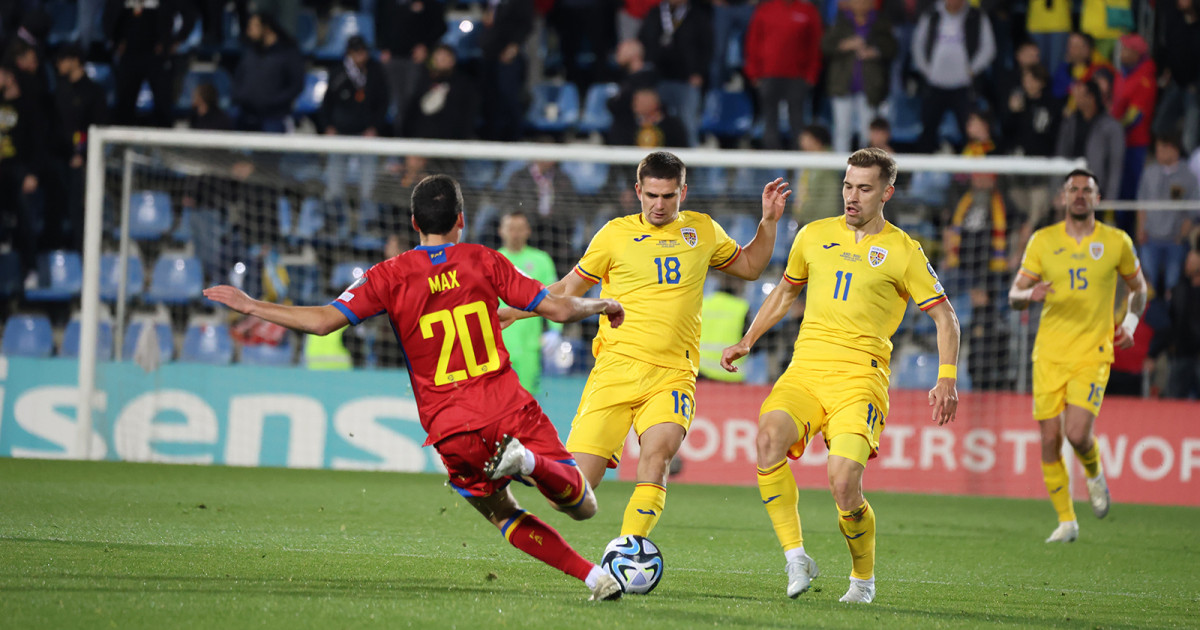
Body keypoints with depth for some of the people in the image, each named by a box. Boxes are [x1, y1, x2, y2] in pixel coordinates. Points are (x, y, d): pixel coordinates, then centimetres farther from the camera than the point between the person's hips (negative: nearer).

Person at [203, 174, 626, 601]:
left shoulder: (391, 277, -1)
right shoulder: (483, 261, 4)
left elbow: (323, 321, -9)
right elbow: (559, 309, 4)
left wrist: (249, 305, 0)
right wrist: (605, 306, 25)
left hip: (452, 429, 0)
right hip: (510, 407, 0)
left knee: (503, 515, 20)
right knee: (582, 507, 5)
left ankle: (595, 576, 2)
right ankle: (530, 460, -25)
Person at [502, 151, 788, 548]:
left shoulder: (703, 231, 14)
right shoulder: (616, 234, 7)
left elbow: (749, 267, 31)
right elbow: (569, 289, 17)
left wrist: (769, 221, 18)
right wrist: (515, 311, 7)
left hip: (673, 376, 1)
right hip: (616, 368, -1)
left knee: (657, 452, -28)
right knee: (578, 477, -12)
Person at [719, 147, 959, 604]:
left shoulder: (902, 251, 4)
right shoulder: (815, 236, 15)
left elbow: (944, 317, 7)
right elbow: (786, 292, 30)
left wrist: (947, 381, -5)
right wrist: (747, 341, 22)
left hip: (860, 377, -3)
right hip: (805, 369, 3)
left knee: (843, 481, -21)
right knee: (769, 435, -29)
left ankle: (863, 578, 6)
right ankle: (795, 558, -22)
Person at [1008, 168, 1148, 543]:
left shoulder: (1116, 242, 2)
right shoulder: (1043, 241, 4)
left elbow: (1138, 287, 18)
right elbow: (1014, 296, 5)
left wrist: (1130, 323, 0)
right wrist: (1030, 294, -18)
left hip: (1092, 353, -2)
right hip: (1050, 353, 2)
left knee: (1077, 434, -17)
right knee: (1050, 439, -1)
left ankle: (1094, 474, 19)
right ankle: (1066, 521, 12)